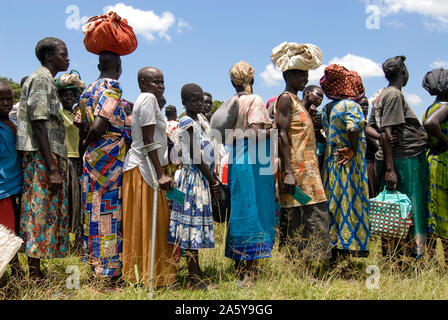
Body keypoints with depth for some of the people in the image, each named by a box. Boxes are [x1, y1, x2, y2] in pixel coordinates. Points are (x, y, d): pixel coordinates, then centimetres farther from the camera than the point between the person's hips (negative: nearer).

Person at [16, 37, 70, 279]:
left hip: (50, 156, 9)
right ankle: (35, 276, -3)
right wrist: (52, 168, -21)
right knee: (41, 211, -8)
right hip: (43, 157, -9)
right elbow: (39, 123, -17)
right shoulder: (41, 78, -8)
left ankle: (36, 273, 16)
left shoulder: (47, 80, 21)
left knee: (43, 211, 10)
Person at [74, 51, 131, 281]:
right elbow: (100, 125, -21)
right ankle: (109, 272, 2)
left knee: (95, 210, 13)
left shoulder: (89, 90, 15)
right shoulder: (112, 88, -11)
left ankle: (95, 262, 22)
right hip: (110, 160, -8)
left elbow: (81, 124, 14)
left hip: (92, 159, 8)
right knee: (110, 212, -3)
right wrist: (87, 143, -4)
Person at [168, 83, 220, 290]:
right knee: (193, 226, -6)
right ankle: (194, 278, -2)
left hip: (201, 178, 9)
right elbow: (197, 156, -16)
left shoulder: (197, 122, 18)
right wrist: (212, 181, -12)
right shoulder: (188, 122, -11)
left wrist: (211, 179, 14)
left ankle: (196, 272, 20)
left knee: (195, 227, 12)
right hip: (194, 178, -9)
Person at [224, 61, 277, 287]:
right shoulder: (255, 100, -8)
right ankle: (250, 271, -1)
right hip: (253, 162, -7)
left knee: (239, 210, 11)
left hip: (236, 161, 7)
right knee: (254, 211, -3)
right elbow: (256, 133, -18)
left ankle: (238, 266, 21)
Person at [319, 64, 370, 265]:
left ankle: (334, 252, 17)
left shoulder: (325, 109, 11)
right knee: (349, 203, 0)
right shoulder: (351, 105, -10)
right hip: (349, 164, -7)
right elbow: (353, 128, -26)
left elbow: (326, 134, 9)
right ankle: (345, 253, 4)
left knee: (334, 205, 11)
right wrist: (353, 149, -15)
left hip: (331, 162, 7)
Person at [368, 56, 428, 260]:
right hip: (403, 160, -9)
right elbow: (386, 134, -19)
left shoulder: (380, 96, 15)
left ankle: (391, 259, 18)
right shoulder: (394, 94, -12)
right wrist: (390, 169, -21)